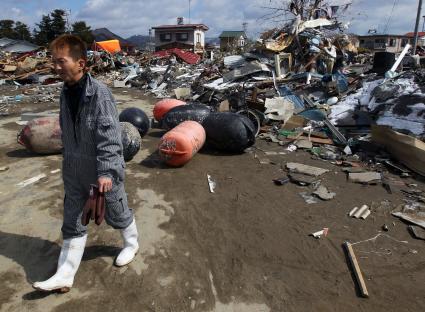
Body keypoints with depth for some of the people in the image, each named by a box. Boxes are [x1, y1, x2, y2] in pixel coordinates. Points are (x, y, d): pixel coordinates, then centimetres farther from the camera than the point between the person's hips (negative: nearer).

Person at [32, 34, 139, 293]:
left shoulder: (99, 92, -20)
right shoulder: (66, 92, 3)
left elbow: (109, 136, -22)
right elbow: (67, 131, 13)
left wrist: (106, 171, -24)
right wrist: (69, 161, 19)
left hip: (104, 167, -6)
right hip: (75, 168, 7)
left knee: (116, 211, 14)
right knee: (72, 220, 11)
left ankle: (132, 243, 43)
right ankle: (65, 275, 24)